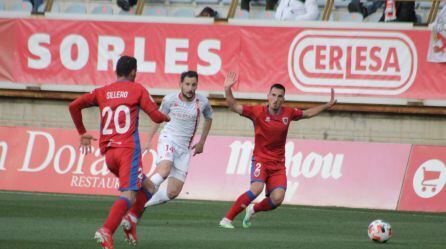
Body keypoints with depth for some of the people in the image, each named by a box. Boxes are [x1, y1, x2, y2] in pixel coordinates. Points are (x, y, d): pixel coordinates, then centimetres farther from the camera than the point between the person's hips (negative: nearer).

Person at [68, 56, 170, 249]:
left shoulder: (102, 92, 15)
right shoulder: (137, 89, 4)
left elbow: (74, 106, 7)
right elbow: (156, 116, 0)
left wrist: (82, 133, 16)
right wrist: (166, 118, 24)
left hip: (108, 151, 6)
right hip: (128, 149, -6)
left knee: (147, 188, 22)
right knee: (129, 195, -15)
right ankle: (106, 230, -35)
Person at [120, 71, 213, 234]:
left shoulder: (202, 102, 0)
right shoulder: (169, 100, -5)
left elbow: (209, 118, 21)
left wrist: (202, 142, 21)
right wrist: (148, 140, 9)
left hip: (185, 148, 3)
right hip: (168, 139, -3)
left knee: (173, 192, -5)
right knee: (164, 170, -36)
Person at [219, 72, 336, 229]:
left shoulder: (288, 113, 0)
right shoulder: (258, 112, -10)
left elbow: (307, 113, 19)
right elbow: (234, 107, -15)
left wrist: (328, 105, 18)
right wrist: (227, 89, -30)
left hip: (278, 164, 4)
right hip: (260, 160, -4)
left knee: (277, 198, -15)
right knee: (256, 188, -30)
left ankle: (253, 210, 18)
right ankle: (227, 219, -20)